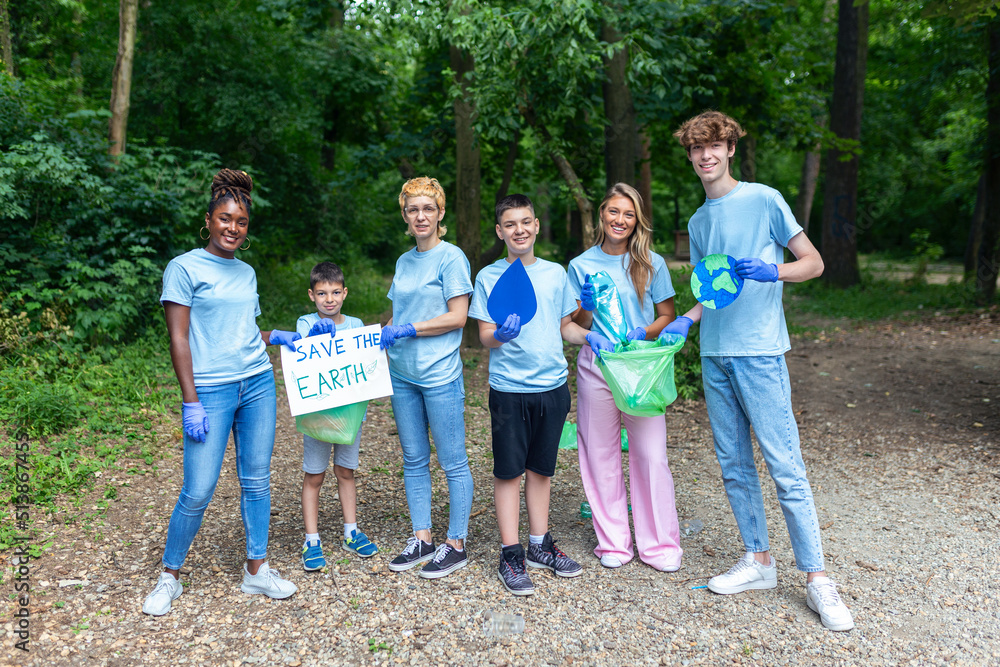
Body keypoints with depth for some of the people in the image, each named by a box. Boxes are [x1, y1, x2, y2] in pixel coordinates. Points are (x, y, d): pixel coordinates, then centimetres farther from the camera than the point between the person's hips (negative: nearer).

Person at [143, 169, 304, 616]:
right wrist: (191, 403, -12)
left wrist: (276, 337, 5)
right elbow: (179, 339, -8)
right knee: (198, 491, -3)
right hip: (211, 390, -5)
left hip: (258, 384, 6)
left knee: (256, 481, 9)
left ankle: (256, 570, 22)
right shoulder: (185, 268, -3)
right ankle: (170, 576, 19)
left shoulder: (246, 272, 14)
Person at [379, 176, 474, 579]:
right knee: (414, 461, 13)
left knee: (453, 463, 2)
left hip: (440, 375, -7)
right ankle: (422, 539, 25)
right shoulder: (404, 262, 14)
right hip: (402, 374, 7)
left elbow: (457, 317, -13)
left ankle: (455, 545, 14)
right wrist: (378, 335, 2)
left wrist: (407, 330, -15)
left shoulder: (451, 258, -6)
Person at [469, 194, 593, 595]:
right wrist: (501, 335, -25)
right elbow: (484, 337, -4)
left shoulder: (555, 273, 8)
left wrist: (589, 336, -4)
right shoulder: (489, 278, -1)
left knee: (541, 469, 13)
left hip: (552, 385, 3)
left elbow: (565, 325, 14)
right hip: (509, 389, -3)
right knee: (508, 472, 2)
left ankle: (540, 545, 27)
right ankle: (510, 555, 13)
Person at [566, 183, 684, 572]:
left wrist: (644, 333, -10)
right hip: (596, 367, 1)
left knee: (651, 455, -2)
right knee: (601, 455, 5)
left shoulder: (652, 264, 5)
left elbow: (667, 316, 9)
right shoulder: (581, 265, 6)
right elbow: (576, 327, 8)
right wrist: (587, 306, -13)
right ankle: (613, 543, 20)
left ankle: (660, 544, 14)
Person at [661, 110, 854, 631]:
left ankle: (817, 578, 4)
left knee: (785, 467, -6)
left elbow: (813, 263, 0)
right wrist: (686, 320, 6)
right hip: (714, 354, 6)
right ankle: (758, 560, 23)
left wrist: (772, 271, -19)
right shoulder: (698, 222, 17)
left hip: (759, 351, -6)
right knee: (734, 466, 10)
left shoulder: (763, 199, -1)